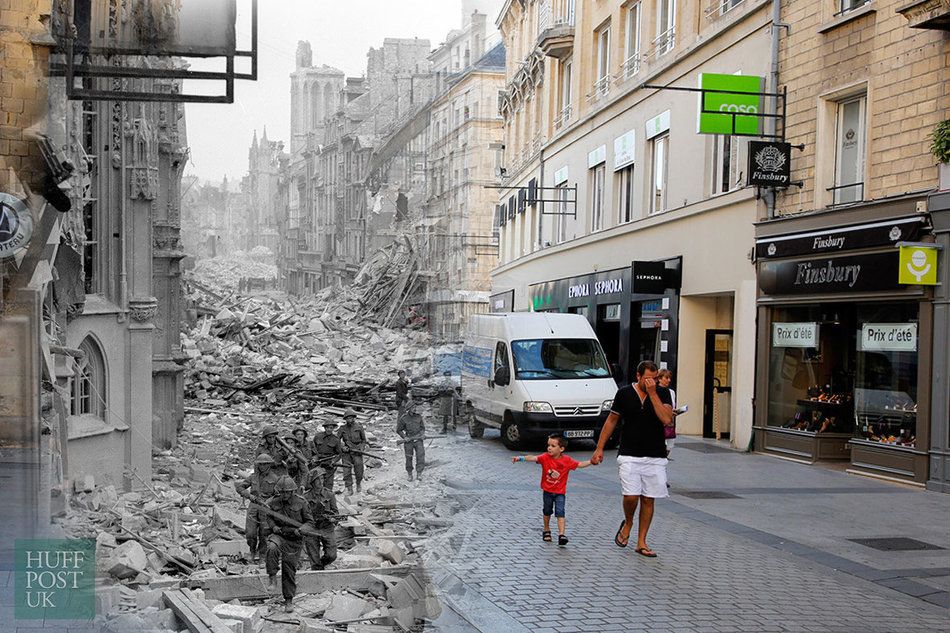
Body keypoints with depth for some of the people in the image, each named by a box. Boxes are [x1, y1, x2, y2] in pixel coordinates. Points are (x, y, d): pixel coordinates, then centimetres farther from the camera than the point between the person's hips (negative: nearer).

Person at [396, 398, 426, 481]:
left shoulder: (419, 417, 3)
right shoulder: (403, 419, -5)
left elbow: (422, 427, 16)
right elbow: (398, 430, 3)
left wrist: (422, 434, -2)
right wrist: (404, 437, -9)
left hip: (418, 439, 1)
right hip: (409, 440, -1)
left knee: (421, 455, -14)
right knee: (409, 458, 6)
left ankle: (419, 473, -9)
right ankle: (410, 475, 23)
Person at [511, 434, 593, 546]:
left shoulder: (567, 460, -11)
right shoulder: (545, 457, -13)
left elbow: (580, 464, -8)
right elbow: (533, 458, -25)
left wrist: (591, 461, -22)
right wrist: (521, 458, -41)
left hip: (560, 492, -2)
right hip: (547, 491, 2)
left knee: (560, 513, -12)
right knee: (547, 511, 17)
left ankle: (561, 534, -16)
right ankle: (546, 531, 36)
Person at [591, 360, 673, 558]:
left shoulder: (662, 393, 0)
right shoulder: (624, 394, 0)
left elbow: (667, 419, -16)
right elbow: (611, 421, 9)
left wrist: (652, 393, -17)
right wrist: (599, 448, 6)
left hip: (655, 457, 1)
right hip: (629, 456, -1)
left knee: (648, 499, 3)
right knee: (631, 496, -13)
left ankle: (641, 543, 14)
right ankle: (628, 523, 19)